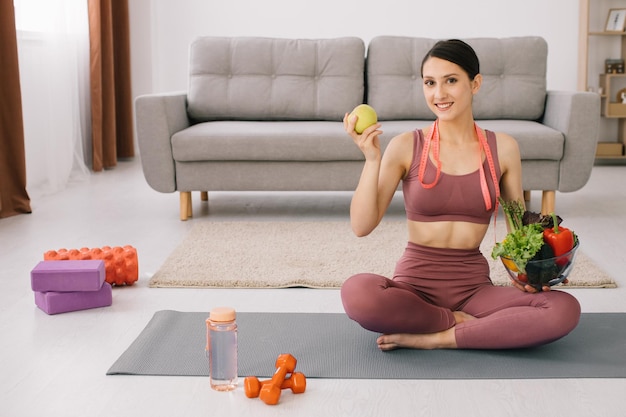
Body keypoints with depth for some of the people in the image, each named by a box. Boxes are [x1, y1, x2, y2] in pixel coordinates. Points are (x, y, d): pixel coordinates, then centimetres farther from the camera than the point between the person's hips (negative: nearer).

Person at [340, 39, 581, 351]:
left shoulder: (503, 148, 3)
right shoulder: (406, 146, -2)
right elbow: (362, 226, -7)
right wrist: (371, 159, -18)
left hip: (474, 286, 2)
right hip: (415, 282, -1)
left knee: (565, 310, -25)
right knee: (356, 292, -35)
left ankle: (436, 338, -15)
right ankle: (463, 323, -11)